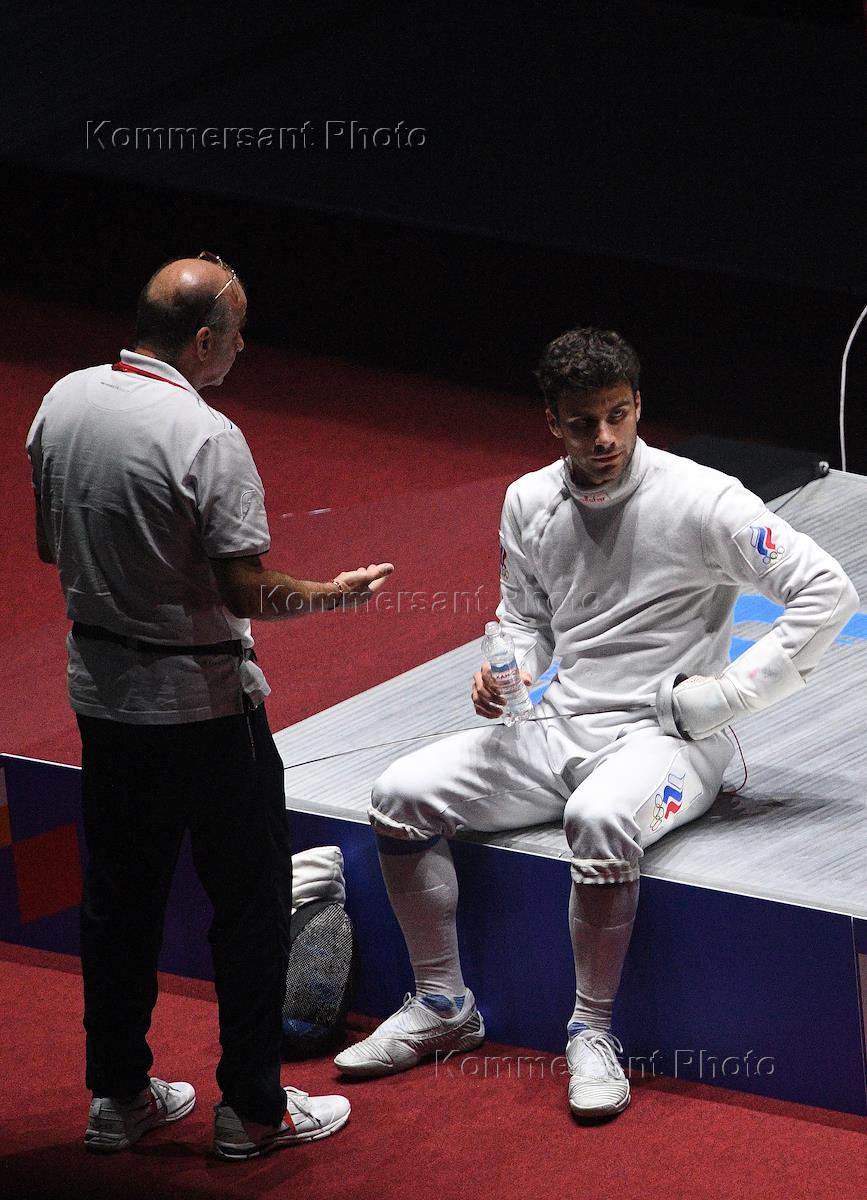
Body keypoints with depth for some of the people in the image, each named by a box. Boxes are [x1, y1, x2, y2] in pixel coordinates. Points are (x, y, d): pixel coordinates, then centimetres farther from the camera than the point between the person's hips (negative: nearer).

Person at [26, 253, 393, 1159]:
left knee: (119, 891, 16)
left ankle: (118, 1096, 23)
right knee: (249, 897, 6)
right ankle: (251, 1108, 12)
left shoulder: (63, 402, -1)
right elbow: (246, 591, -20)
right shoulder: (206, 440, -22)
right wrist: (336, 594, -4)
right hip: (200, 702, -7)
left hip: (100, 691, 7)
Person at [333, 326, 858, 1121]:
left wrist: (725, 693, -15)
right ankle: (443, 1007, 7)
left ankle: (592, 1030, -18)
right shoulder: (530, 502, 5)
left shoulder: (701, 499, -13)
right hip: (554, 727, 6)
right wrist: (508, 671, -3)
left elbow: (828, 594, -14)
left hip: (664, 737, -6)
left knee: (598, 819, -39)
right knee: (401, 797, -10)